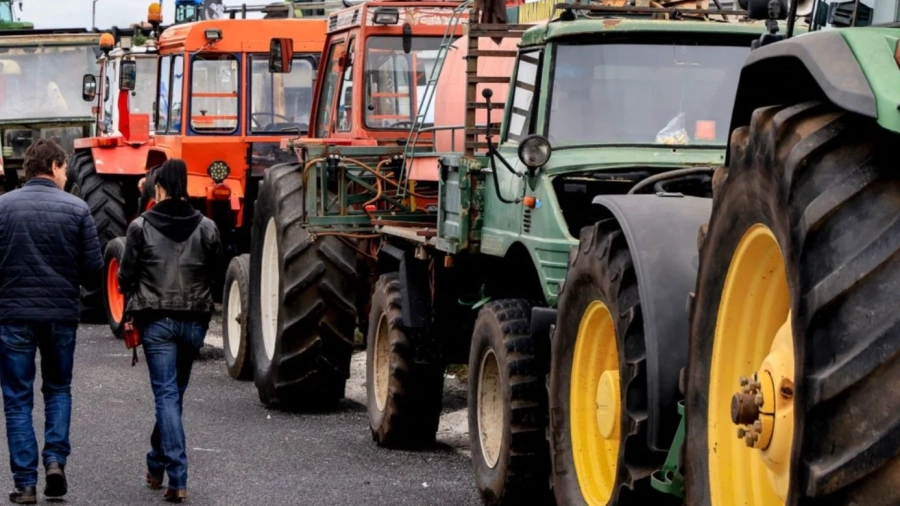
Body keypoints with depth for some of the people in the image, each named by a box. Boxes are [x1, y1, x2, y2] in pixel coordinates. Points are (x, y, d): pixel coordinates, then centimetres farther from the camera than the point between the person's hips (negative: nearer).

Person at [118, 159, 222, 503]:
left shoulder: (141, 227, -5)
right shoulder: (206, 228, 1)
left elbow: (126, 276, -2)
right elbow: (216, 274, 4)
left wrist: (134, 310, 12)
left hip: (156, 320, -3)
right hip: (194, 320, 3)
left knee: (167, 395, -3)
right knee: (174, 394, 17)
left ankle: (177, 478, -11)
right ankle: (158, 463, 31)